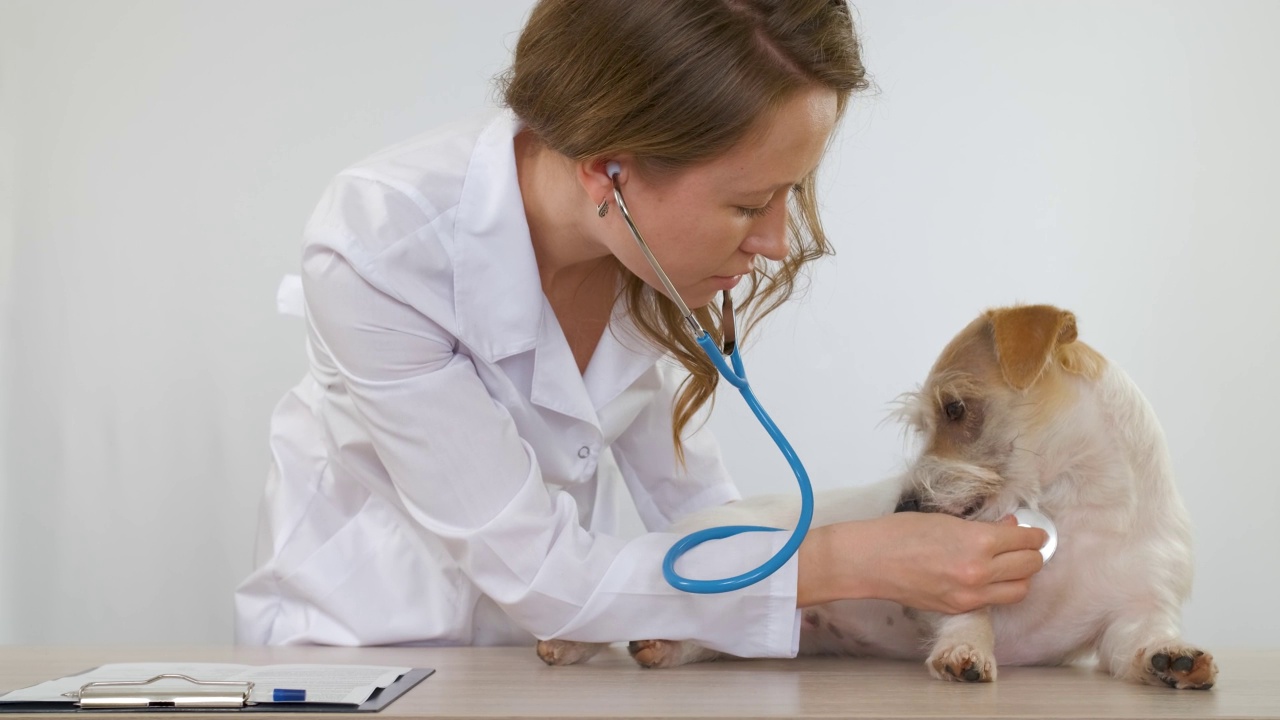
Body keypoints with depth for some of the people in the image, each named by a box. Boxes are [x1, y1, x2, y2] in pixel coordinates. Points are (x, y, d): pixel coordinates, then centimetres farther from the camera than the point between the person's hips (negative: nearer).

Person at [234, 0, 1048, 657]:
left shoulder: (654, 251, -15)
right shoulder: (376, 251, -30)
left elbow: (682, 482, 3)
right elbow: (538, 572, -26)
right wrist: (845, 562, -27)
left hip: (557, 619, 3)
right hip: (366, 630, -3)